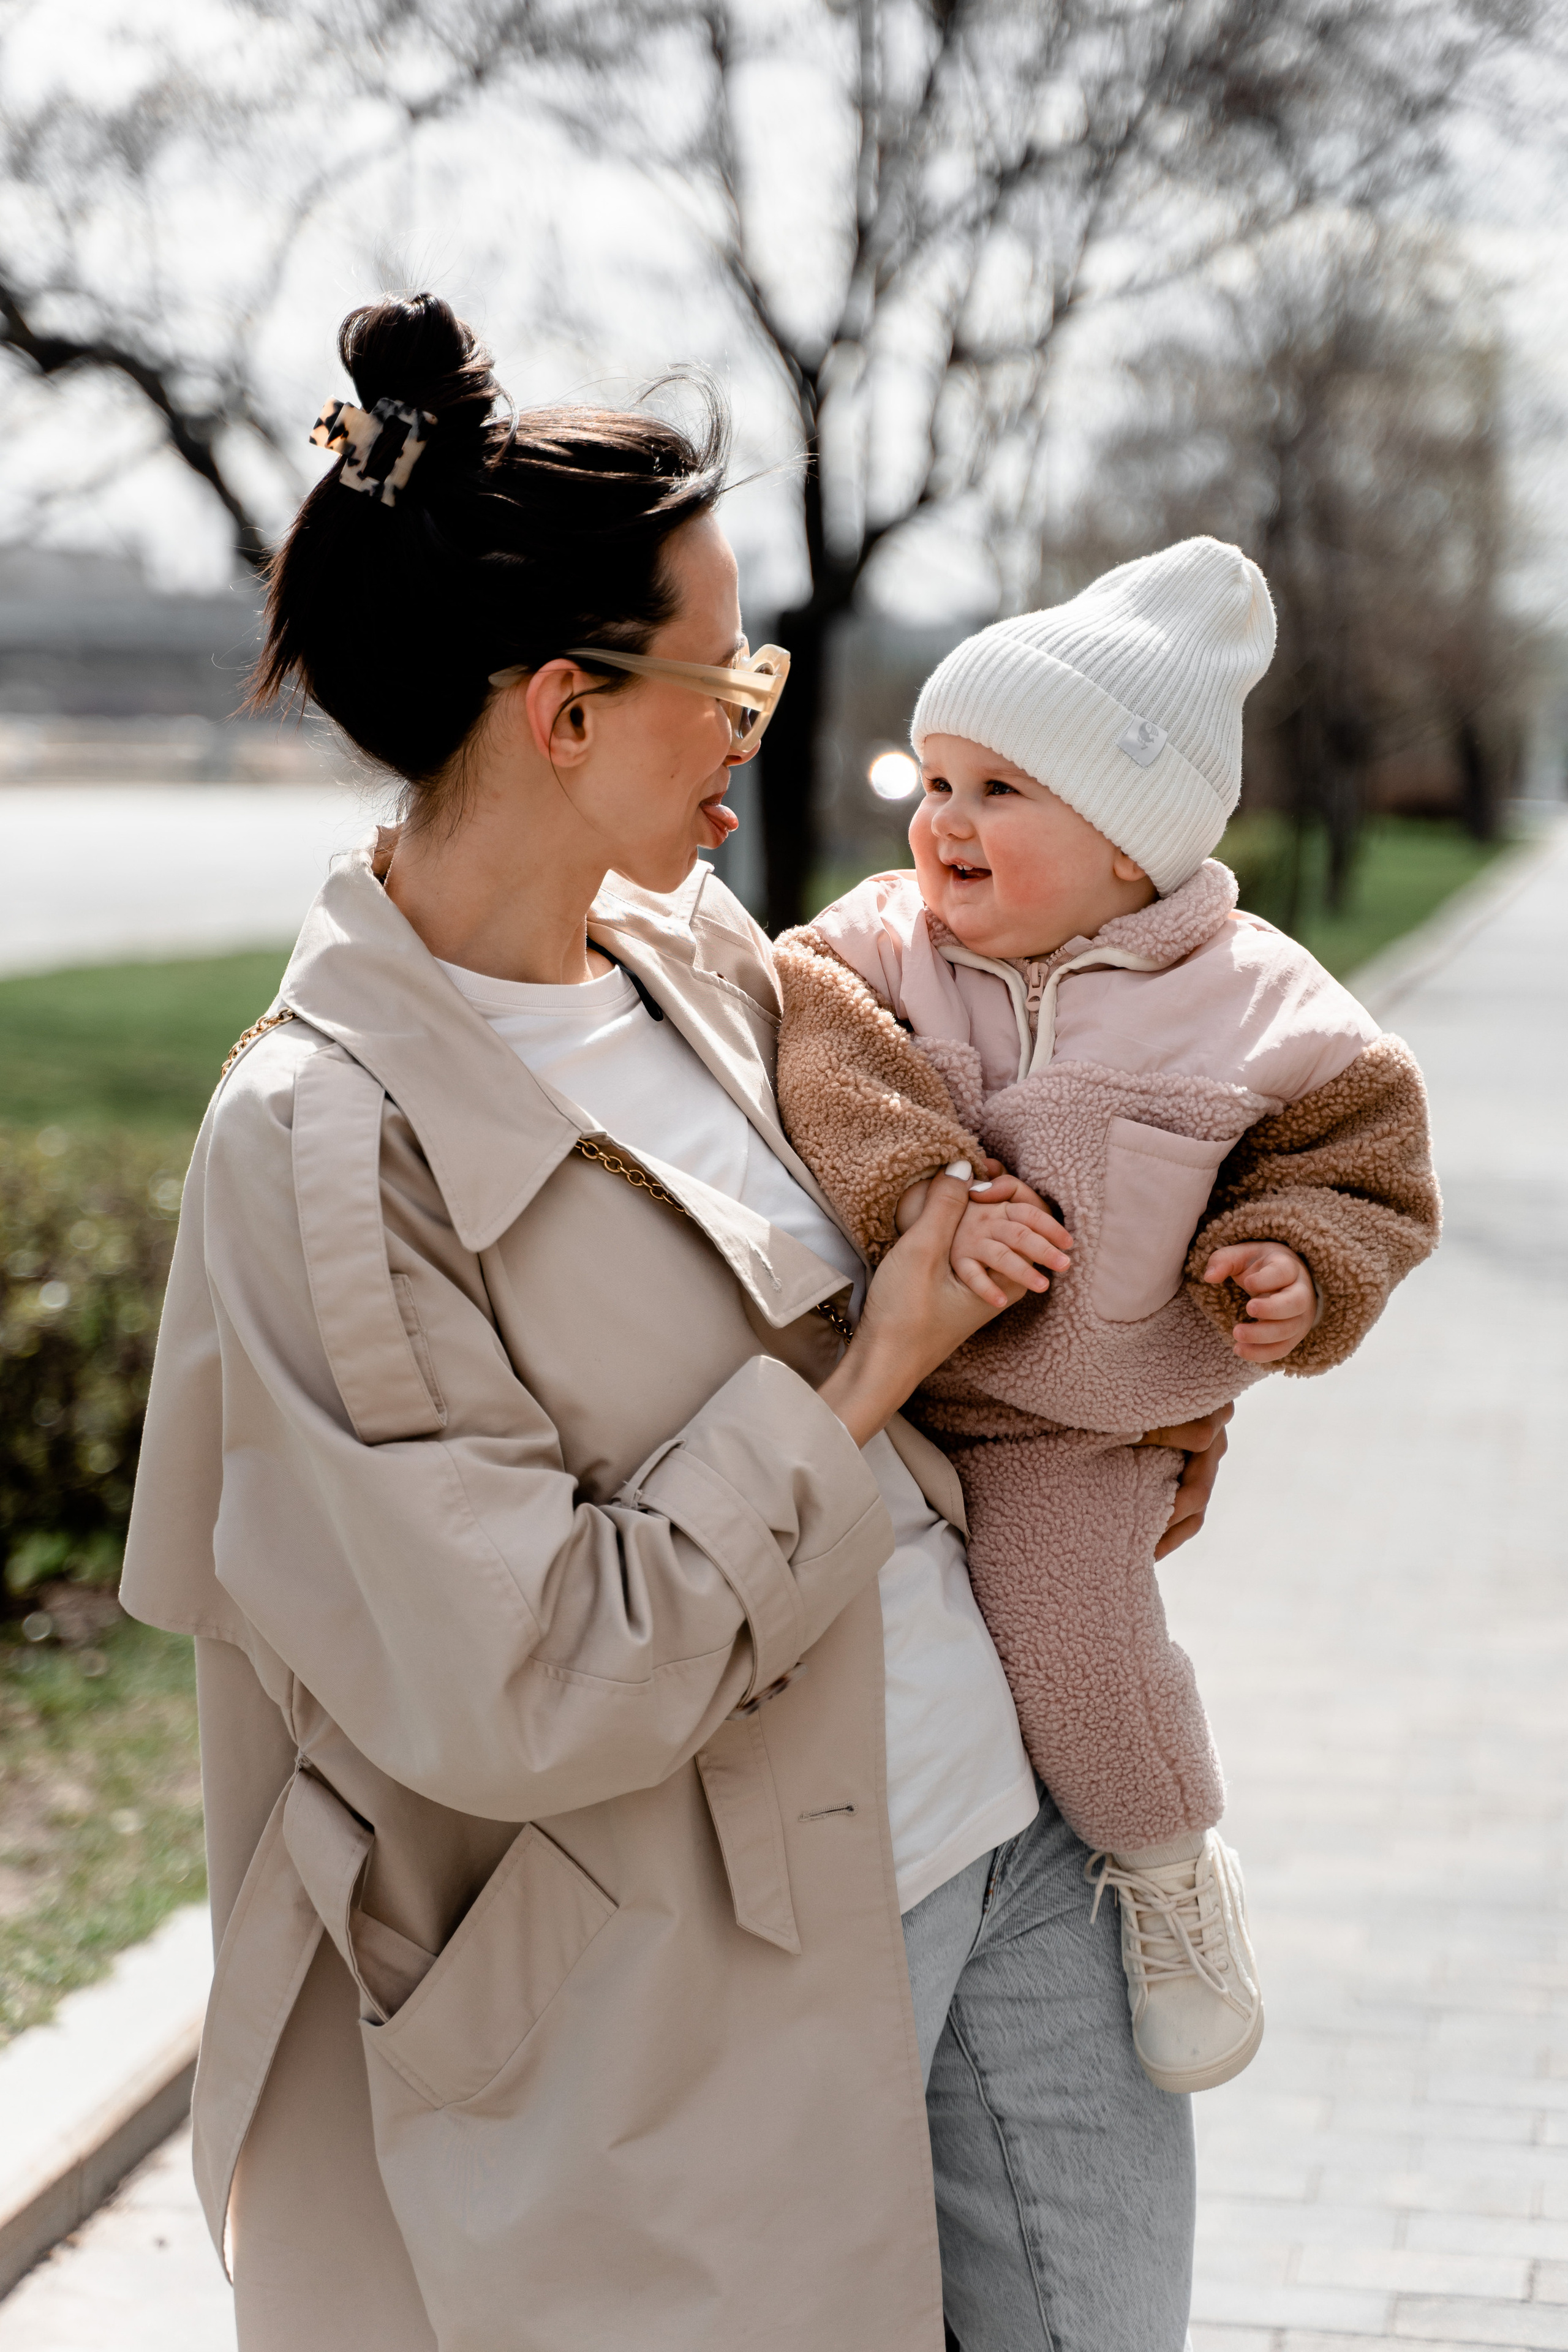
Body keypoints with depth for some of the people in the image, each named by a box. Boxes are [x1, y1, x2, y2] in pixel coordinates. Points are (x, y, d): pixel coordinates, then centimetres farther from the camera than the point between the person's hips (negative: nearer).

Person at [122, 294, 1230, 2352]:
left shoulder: (689, 944, 3)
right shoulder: (323, 1139, -21)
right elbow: (522, 1694, -24)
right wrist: (864, 1384, -18)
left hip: (1020, 1842, 8)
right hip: (732, 2003, -7)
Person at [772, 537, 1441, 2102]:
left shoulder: (1255, 1008, -7)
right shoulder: (883, 940, -2)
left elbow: (1361, 1159, 2)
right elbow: (829, 1065, -18)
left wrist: (1297, 1268, -16)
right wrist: (928, 1199, -32)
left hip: (1072, 1434, -3)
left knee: (1067, 1629, -20)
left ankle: (1171, 1872, 9)